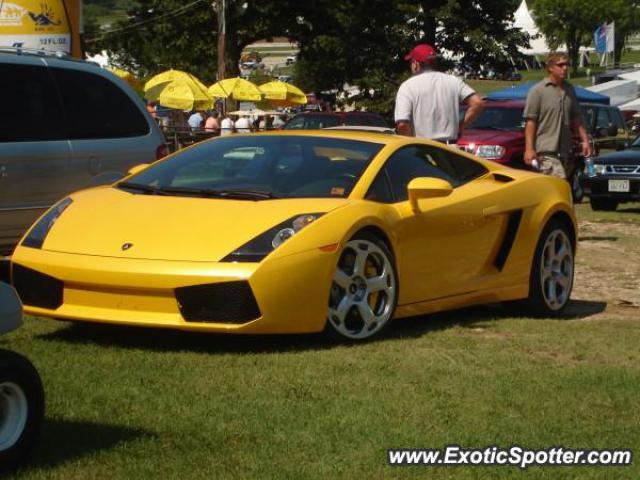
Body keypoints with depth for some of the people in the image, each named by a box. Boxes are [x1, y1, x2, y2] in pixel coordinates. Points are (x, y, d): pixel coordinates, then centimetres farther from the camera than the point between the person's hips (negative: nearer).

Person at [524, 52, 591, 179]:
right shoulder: (538, 91, -5)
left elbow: (576, 118, 20)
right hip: (546, 150, -7)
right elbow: (530, 121, -9)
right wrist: (529, 149, -16)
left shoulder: (569, 90, 14)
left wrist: (585, 140, 11)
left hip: (566, 151, 7)